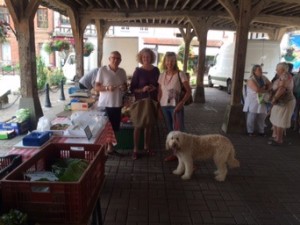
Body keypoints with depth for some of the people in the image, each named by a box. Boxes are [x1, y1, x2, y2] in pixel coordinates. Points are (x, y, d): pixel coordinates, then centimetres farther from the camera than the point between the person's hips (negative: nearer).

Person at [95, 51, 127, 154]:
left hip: (117, 104, 5)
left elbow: (125, 86, 16)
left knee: (114, 127, 12)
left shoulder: (122, 71, 7)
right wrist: (107, 88, -24)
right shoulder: (102, 70, -7)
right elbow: (97, 87, -6)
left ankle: (110, 146, 27)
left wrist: (124, 88, -8)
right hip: (105, 104, -4)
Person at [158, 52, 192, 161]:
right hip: (164, 106, 5)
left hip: (175, 106, -5)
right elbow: (160, 93, 11)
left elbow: (189, 91, -10)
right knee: (170, 131, 12)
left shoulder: (180, 74, -8)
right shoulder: (162, 75, 6)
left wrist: (181, 103, -21)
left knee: (179, 131, -8)